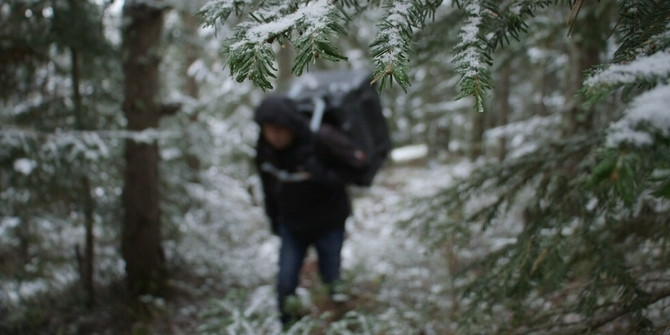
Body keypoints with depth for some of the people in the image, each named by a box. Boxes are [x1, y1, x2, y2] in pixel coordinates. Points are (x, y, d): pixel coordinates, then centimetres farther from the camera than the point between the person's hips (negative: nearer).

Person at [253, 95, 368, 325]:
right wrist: (274, 220, 10)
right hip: (291, 224, 3)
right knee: (285, 282, 1)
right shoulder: (265, 148, -12)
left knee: (331, 280, 10)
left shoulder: (321, 139, -26)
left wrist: (328, 177, -30)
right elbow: (269, 184, 3)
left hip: (328, 223, -3)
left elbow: (358, 162, -17)